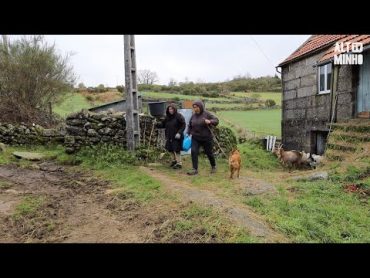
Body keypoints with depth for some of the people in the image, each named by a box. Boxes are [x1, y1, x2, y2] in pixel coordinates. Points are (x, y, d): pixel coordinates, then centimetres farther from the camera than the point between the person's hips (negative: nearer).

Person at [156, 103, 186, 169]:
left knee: (176, 150, -6)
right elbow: (163, 124, 11)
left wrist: (179, 133, -22)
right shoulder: (167, 117, 9)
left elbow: (183, 125, -13)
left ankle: (179, 163, 5)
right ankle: (175, 160, 36)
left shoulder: (179, 116, -10)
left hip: (176, 137, -7)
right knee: (171, 149, 15)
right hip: (169, 137, 7)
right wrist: (157, 124, -8)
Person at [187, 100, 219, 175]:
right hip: (195, 138, 3)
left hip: (207, 138, -3)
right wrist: (188, 133, 7)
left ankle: (213, 166, 35)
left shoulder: (207, 114, -10)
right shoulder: (193, 115, 2)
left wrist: (209, 121, -33)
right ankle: (195, 169, -7)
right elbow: (190, 125, 15)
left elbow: (216, 120, -14)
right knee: (194, 152, -13)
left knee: (209, 153, 10)